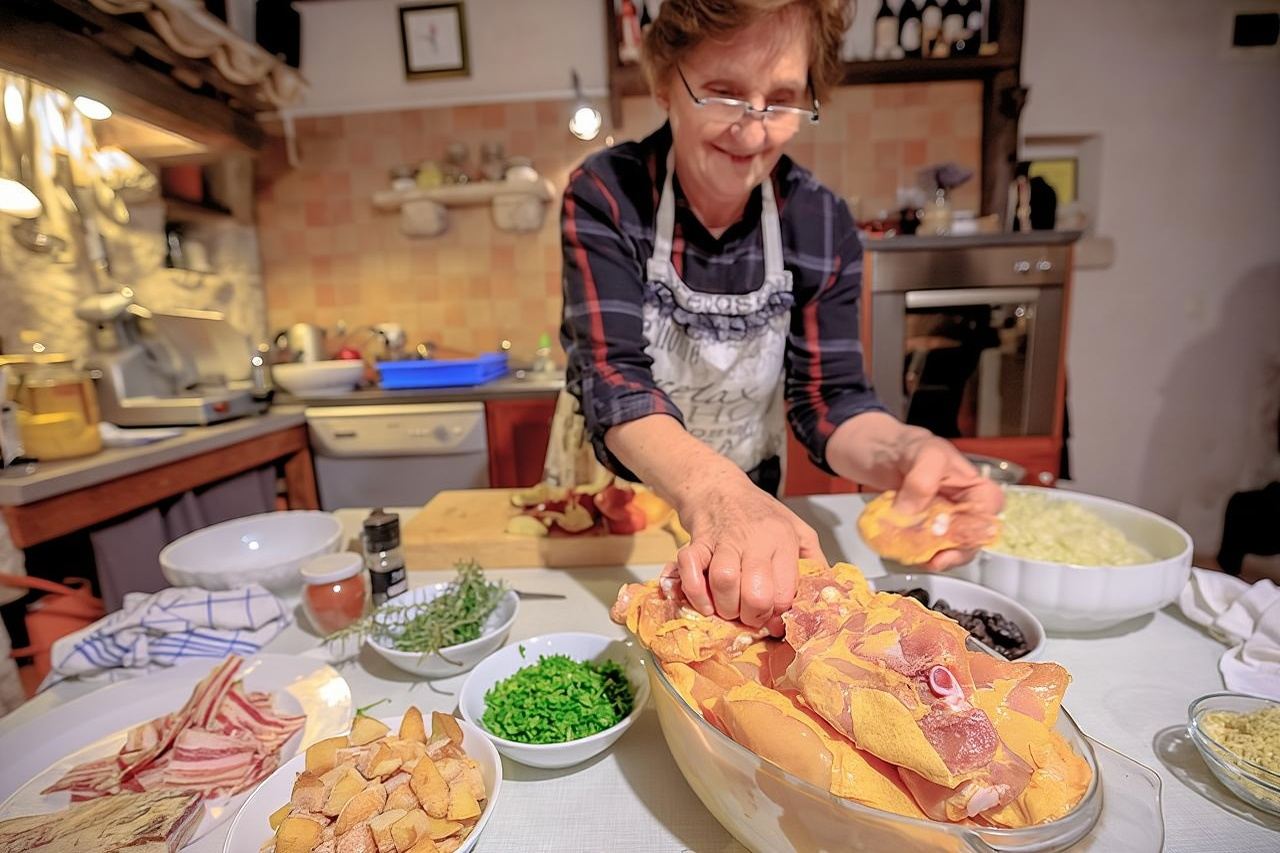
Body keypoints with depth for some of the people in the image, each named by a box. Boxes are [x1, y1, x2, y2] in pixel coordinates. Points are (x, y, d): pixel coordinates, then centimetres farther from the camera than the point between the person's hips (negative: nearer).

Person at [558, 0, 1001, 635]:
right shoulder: (605, 197, -21)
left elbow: (827, 397, -15)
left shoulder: (822, 224, -14)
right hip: (607, 497, -1)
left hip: (750, 508, 3)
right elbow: (614, 379, -33)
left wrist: (901, 451, -38)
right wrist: (711, 490, -53)